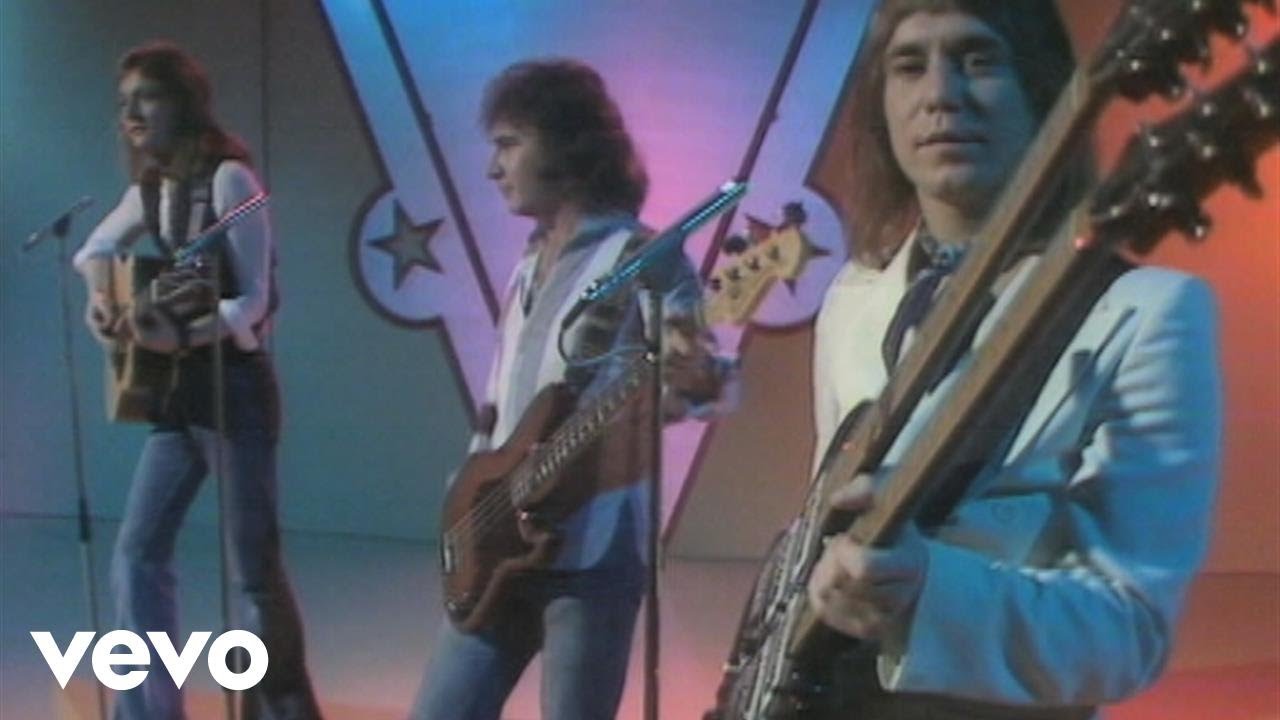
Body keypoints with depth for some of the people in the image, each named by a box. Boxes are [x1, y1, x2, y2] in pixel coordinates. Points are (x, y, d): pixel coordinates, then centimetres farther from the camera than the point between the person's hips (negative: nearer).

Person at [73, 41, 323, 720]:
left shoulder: (228, 179, -12)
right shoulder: (150, 188, 10)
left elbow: (252, 301, -15)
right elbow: (98, 248, 28)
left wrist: (181, 337, -29)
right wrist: (101, 299, 7)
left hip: (235, 389, -8)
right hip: (176, 392, 8)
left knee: (252, 569, -2)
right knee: (136, 556, 7)